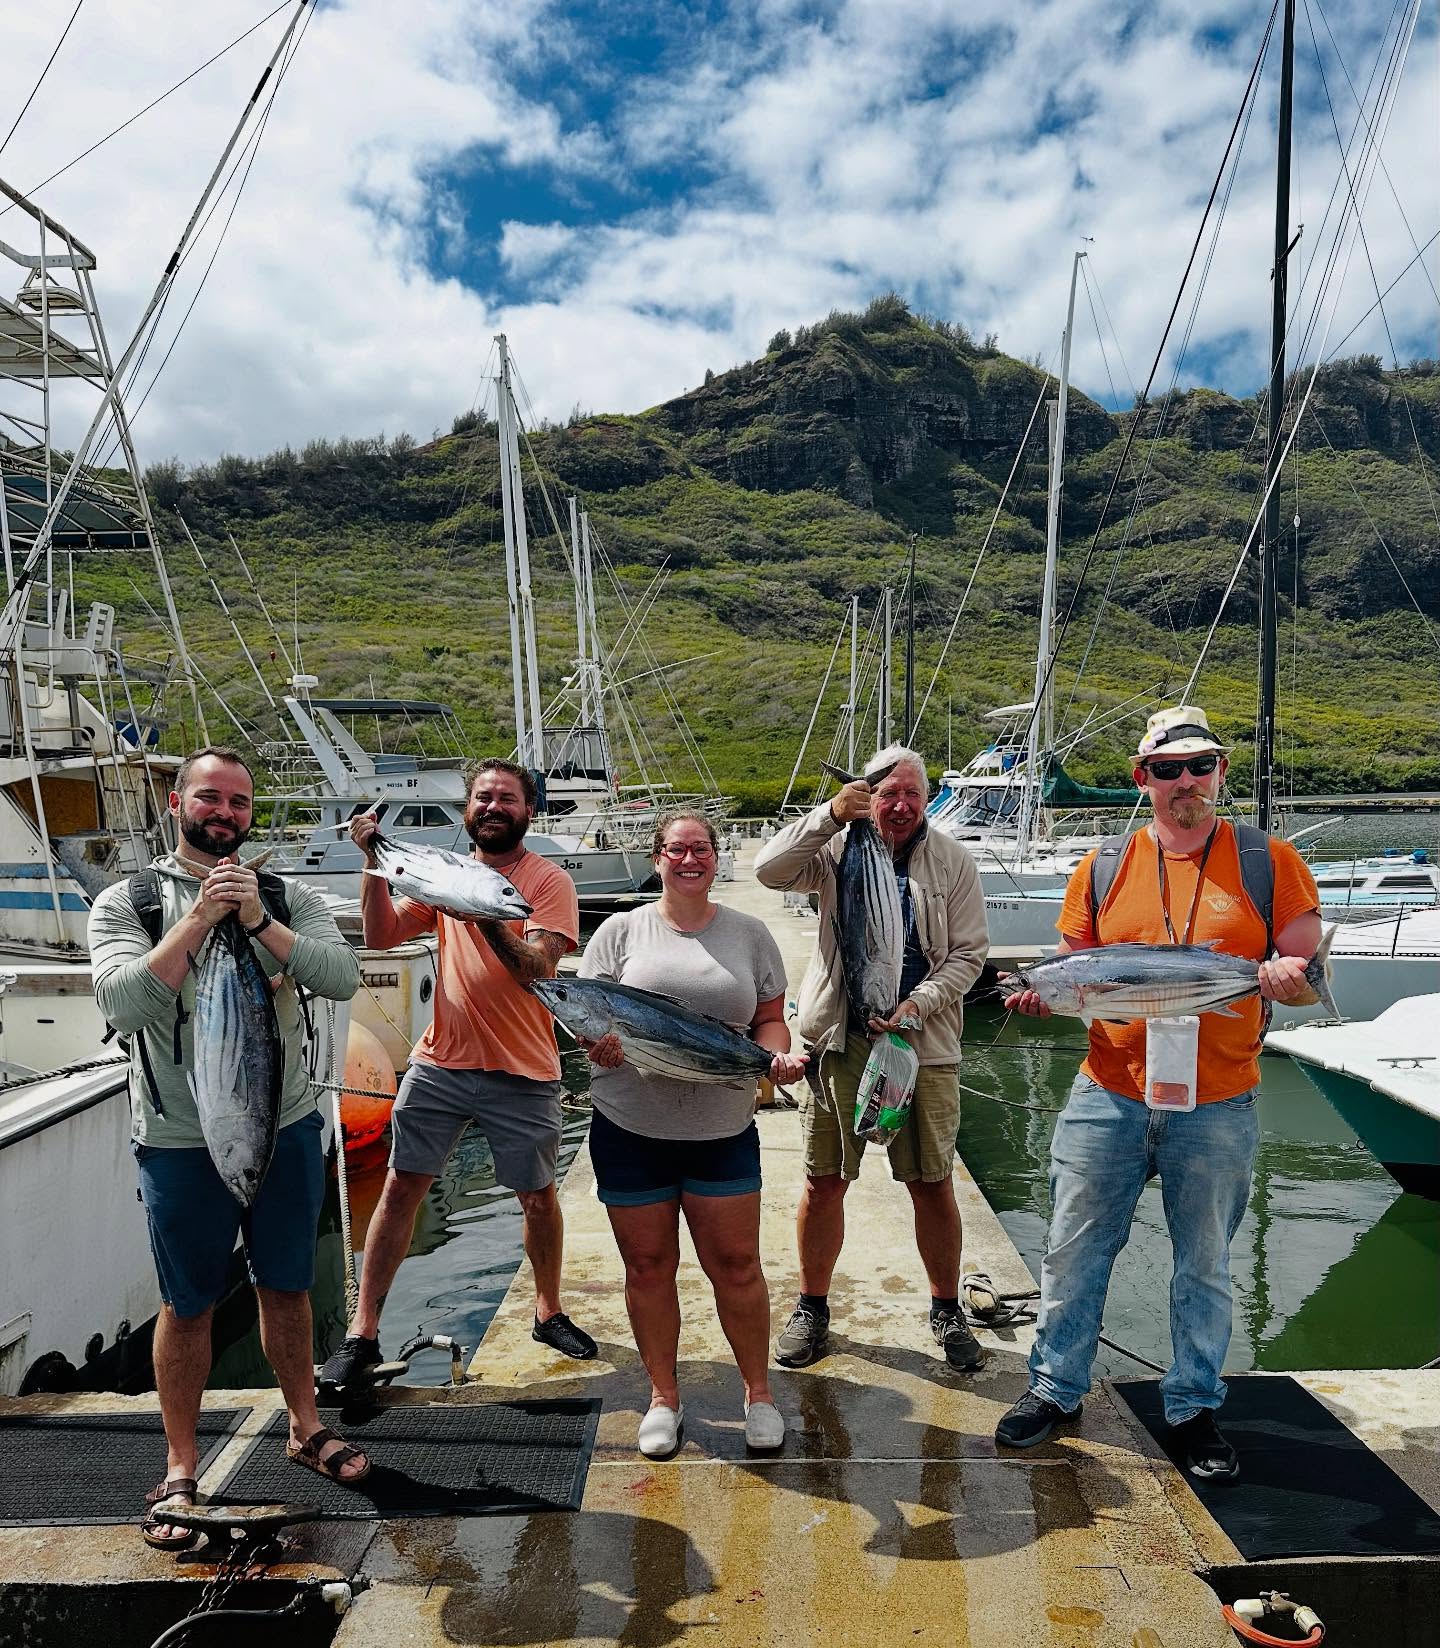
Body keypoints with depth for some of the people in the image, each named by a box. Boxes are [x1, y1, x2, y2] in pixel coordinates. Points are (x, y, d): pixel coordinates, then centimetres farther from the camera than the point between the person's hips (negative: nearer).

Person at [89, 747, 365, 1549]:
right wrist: (199, 918, -24)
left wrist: (258, 920, -23)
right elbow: (125, 1002, -19)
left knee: (288, 1288, 18)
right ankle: (181, 1468, 30)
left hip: (287, 1129, 2)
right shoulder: (127, 902, -4)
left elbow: (344, 978, -14)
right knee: (189, 1305, 12)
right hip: (182, 1143, -2)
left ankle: (307, 1428, 37)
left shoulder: (289, 898, 0)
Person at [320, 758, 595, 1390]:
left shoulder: (549, 880, -7)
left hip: (522, 1074, -3)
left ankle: (549, 1313, 34)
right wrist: (374, 862, -10)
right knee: (401, 1187, 4)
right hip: (440, 1063, 3)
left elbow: (539, 971, -19)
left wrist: (487, 916, -33)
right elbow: (380, 936, 0)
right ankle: (363, 1331, 18)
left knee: (537, 1197, 11)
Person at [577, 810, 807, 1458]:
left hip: (722, 1129, 0)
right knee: (648, 1266, 11)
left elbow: (769, 1019, 8)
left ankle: (759, 1391, 27)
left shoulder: (748, 934, 6)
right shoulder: (622, 931, 2)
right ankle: (663, 1396, 30)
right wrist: (600, 1043, -21)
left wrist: (779, 1055, -13)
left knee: (736, 1265, 6)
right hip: (629, 1128, 0)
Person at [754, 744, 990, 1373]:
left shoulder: (952, 861, 3)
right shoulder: (839, 849, 1)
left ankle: (946, 1310, 29)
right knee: (824, 1180, 8)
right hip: (840, 1038, 0)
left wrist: (920, 1004, -13)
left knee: (933, 1183, 8)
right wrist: (829, 815, -25)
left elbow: (968, 953, 2)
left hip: (923, 1041, 0)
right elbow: (769, 869, -15)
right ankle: (811, 1308, 26)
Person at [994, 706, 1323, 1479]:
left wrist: (1288, 976, -24)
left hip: (1216, 1107, -1)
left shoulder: (1268, 860, -1)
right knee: (1074, 1250, 10)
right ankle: (1055, 1386, 30)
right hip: (1108, 1096, 1)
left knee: (1204, 1263, 15)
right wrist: (1043, 996, -15)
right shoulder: (1104, 867, 2)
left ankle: (1193, 1406, 34)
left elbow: (1309, 971, -1)